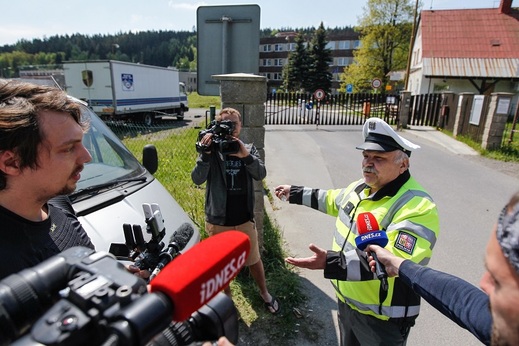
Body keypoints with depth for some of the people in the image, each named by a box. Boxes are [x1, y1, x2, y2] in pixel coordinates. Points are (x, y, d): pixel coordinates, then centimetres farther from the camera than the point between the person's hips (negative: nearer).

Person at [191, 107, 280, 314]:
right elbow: (197, 179, -18)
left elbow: (261, 174, -17)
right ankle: (226, 297, 42)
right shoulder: (211, 151, -7)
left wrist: (246, 156, -35)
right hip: (218, 221, -1)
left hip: (244, 220, 1)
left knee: (254, 260, 17)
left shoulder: (248, 149, -2)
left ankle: (264, 293, 43)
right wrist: (206, 153, -32)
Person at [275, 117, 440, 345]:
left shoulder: (417, 208, -28)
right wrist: (295, 193, 24)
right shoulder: (361, 187, -2)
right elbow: (333, 200, 17)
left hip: (382, 317, -7)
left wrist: (330, 263, -46)